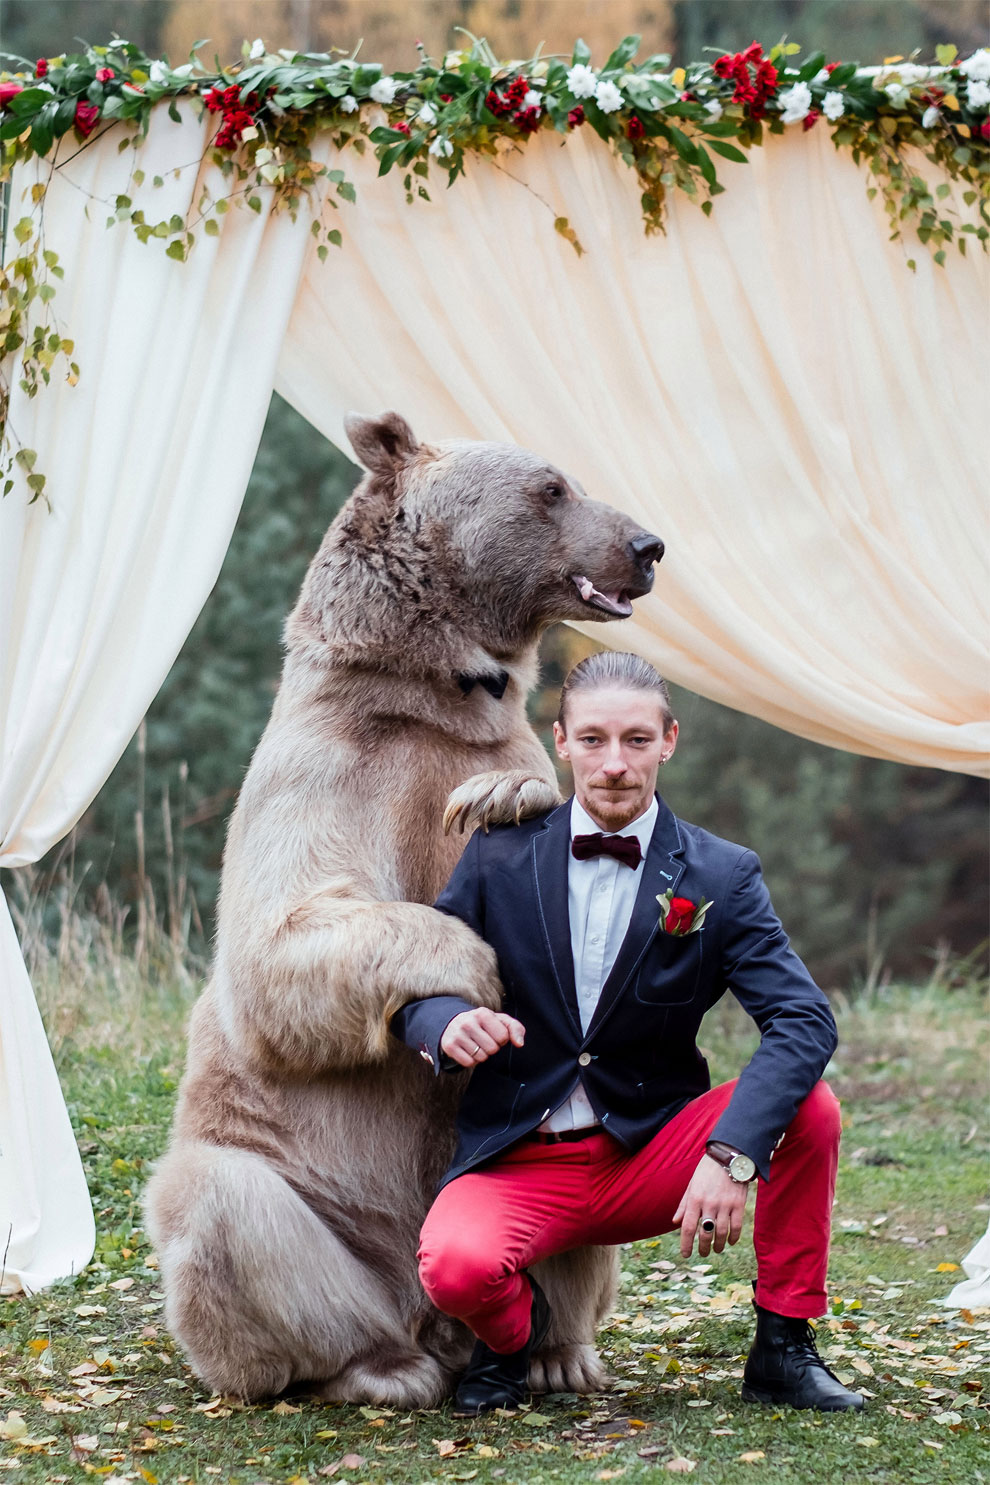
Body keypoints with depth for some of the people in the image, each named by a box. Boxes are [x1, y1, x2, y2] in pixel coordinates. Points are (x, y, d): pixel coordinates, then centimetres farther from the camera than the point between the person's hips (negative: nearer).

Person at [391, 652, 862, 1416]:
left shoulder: (721, 877, -4)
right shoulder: (499, 858, 0)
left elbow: (804, 1020, -16)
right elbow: (412, 982, 2)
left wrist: (731, 1153, -32)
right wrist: (449, 1022, -24)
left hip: (653, 1154, 1)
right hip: (520, 1165, -1)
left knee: (810, 1107, -25)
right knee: (454, 1264, -34)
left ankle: (783, 1349, -5)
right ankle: (515, 1325, 5)